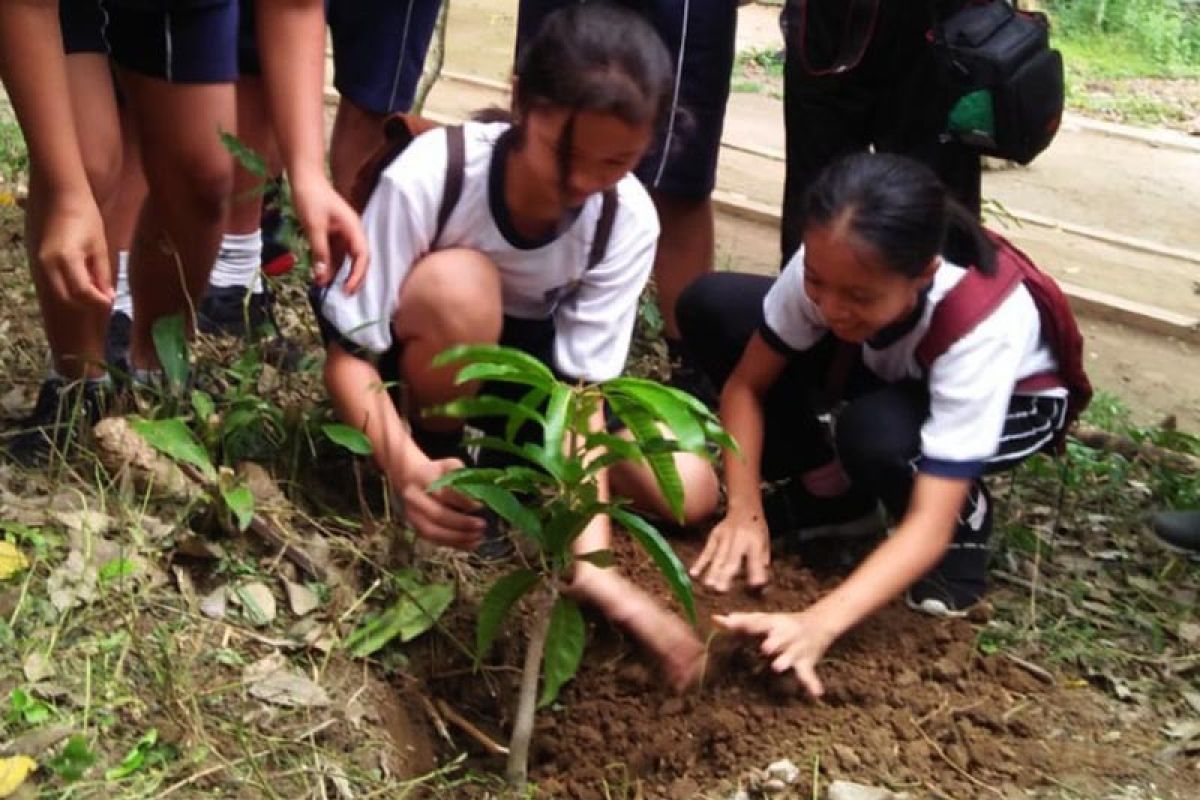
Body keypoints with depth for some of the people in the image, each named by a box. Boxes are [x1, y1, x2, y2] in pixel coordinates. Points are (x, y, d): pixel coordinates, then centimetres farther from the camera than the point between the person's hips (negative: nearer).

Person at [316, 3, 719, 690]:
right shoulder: (429, 175, -34)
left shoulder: (630, 220, -25)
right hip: (423, 352, -2)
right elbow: (348, 351, -29)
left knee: (690, 490, -16)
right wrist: (408, 467, -49)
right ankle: (440, 457, -10)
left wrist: (592, 562, -41)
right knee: (458, 284, -39)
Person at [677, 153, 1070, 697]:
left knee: (876, 436, -40)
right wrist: (744, 508, -31)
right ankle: (825, 482, 0)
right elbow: (746, 384, -18)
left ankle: (966, 526, -6)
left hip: (1014, 399, -4)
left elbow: (928, 523, -44)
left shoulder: (979, 331, -42)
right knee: (710, 306, -17)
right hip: (892, 369, 5)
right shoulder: (826, 269, -33)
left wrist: (819, 623, -56)